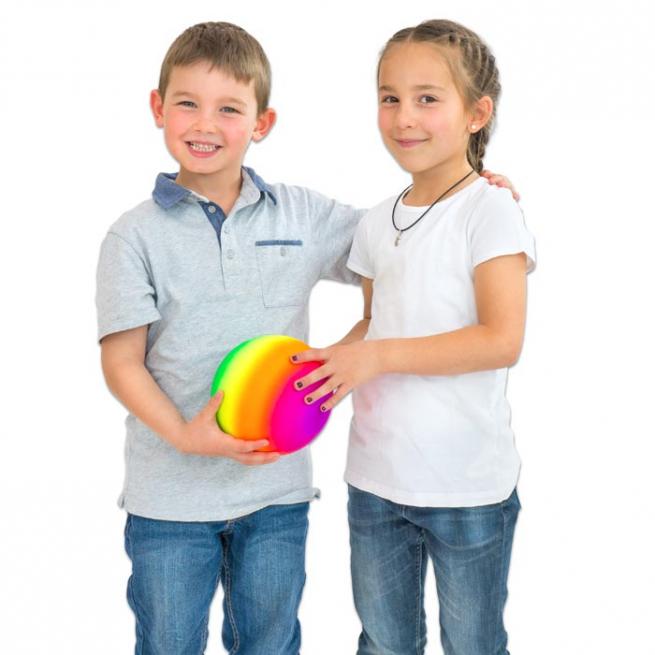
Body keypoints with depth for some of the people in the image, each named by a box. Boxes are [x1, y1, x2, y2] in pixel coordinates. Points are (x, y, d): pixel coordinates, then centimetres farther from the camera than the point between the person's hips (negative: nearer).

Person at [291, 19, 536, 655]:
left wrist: (377, 358, -22)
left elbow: (502, 340, -20)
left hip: (468, 484, -5)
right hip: (375, 476, 5)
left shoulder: (489, 210, -12)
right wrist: (328, 361, -2)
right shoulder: (377, 223, 6)